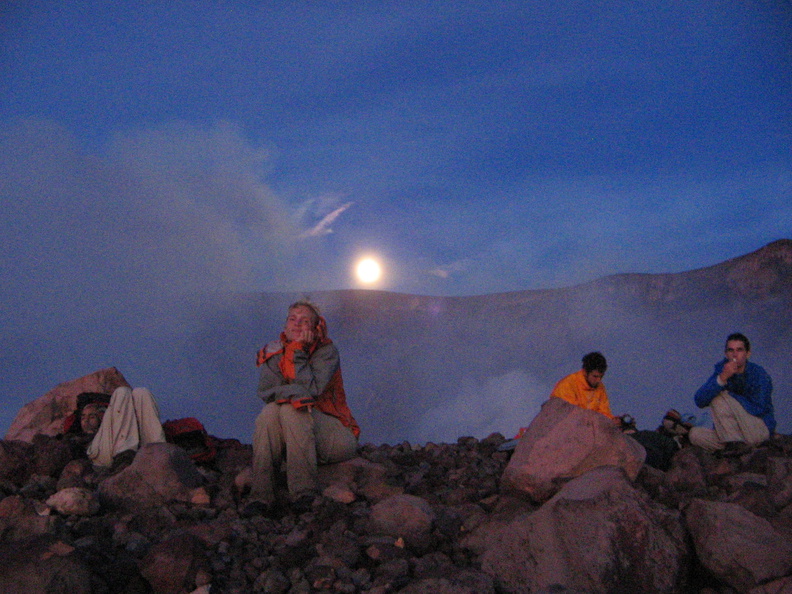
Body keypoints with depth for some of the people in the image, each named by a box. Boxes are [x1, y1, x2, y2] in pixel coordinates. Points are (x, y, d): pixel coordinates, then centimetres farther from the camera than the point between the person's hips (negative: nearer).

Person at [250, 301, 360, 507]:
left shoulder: (326, 350, -4)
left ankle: (303, 494, -33)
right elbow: (265, 391, -11)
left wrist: (298, 352, -16)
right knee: (269, 411, -26)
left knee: (290, 410, -29)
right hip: (291, 438, 3)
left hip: (333, 435, -3)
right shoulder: (273, 353, 7)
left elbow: (312, 389, -19)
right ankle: (260, 497, -27)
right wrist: (295, 393, -29)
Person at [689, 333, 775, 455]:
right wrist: (722, 378, -27)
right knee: (695, 434, -16)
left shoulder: (760, 375, -9)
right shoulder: (722, 369, 0)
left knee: (719, 398, -21)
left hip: (760, 430, -4)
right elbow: (699, 401, -15)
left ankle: (735, 444, -19)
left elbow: (758, 409, -18)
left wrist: (730, 395, -11)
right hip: (733, 432, 5)